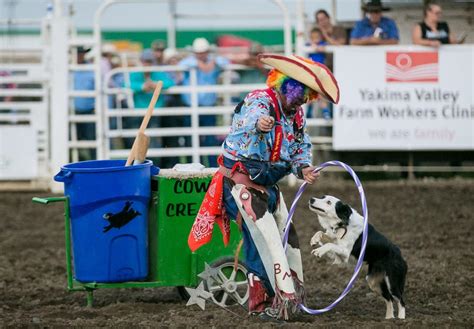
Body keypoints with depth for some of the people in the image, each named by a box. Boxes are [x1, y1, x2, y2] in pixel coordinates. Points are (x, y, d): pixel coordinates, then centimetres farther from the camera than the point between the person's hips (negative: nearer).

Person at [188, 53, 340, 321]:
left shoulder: (297, 115, 7)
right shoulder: (260, 100, -21)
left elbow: (302, 146, 12)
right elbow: (253, 115, -45)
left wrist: (304, 168, -12)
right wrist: (259, 122, -71)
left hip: (268, 185, 10)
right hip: (242, 181, -10)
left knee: (287, 236, 13)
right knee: (265, 237, -17)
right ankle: (284, 297, -20)